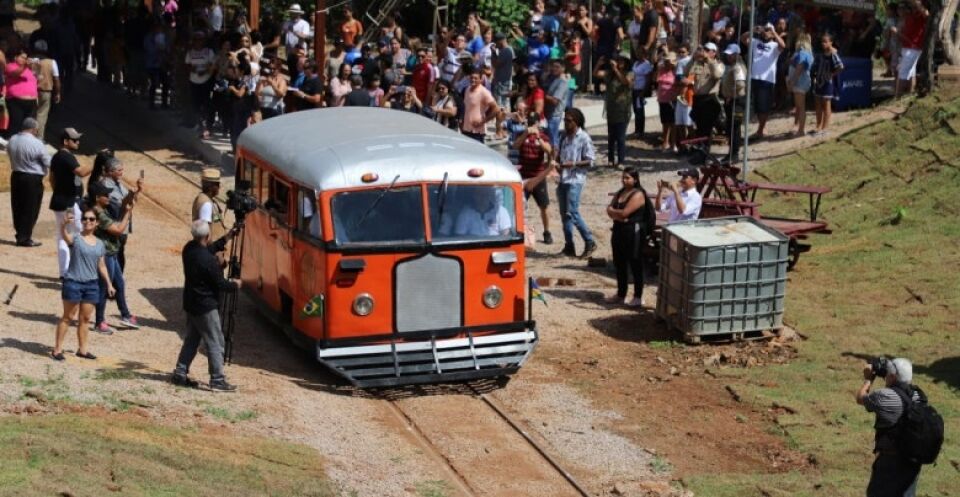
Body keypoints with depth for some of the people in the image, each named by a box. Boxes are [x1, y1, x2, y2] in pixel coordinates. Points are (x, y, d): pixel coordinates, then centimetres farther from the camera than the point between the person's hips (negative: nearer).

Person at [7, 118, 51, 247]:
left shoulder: (12, 140, 0)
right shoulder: (36, 144, -18)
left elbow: (10, 154, 13)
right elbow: (48, 162, -12)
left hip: (16, 176, 6)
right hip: (33, 179, -6)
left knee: (18, 207, 14)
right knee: (30, 210, 3)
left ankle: (20, 235, 20)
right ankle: (25, 238, 6)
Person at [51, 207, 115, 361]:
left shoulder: (100, 243, 8)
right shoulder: (75, 238, -9)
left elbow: (101, 266, 16)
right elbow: (64, 235, -33)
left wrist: (108, 284, 14)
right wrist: (64, 224, -54)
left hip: (92, 285, 5)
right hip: (73, 283, -5)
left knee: (85, 318, 11)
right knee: (68, 317, 0)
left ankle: (82, 349, 21)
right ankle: (57, 349, 7)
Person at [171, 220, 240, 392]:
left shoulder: (189, 249, -2)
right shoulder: (209, 260, -25)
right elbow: (220, 284, -16)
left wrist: (225, 239, 19)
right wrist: (234, 285, 3)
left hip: (191, 303, 8)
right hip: (206, 306, -8)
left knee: (191, 339, 18)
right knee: (215, 344, -1)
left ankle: (180, 374, 20)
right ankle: (217, 380, 1)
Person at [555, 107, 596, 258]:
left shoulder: (584, 138, -9)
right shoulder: (564, 136, 11)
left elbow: (590, 161, -10)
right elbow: (558, 152, 19)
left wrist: (573, 164, -20)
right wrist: (555, 161, -3)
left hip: (575, 179, -7)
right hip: (563, 178, 7)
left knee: (572, 212, -13)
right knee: (564, 213, 9)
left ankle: (589, 242, -1)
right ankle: (569, 246, 16)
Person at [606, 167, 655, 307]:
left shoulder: (638, 195, -14)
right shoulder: (620, 193, 13)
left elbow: (624, 213, -21)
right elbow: (609, 209, 6)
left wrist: (613, 211, -3)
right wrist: (617, 215, -15)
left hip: (633, 232, -9)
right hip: (619, 230, 9)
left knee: (635, 264, -1)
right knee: (619, 264, 14)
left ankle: (638, 297, 5)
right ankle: (621, 294, 26)